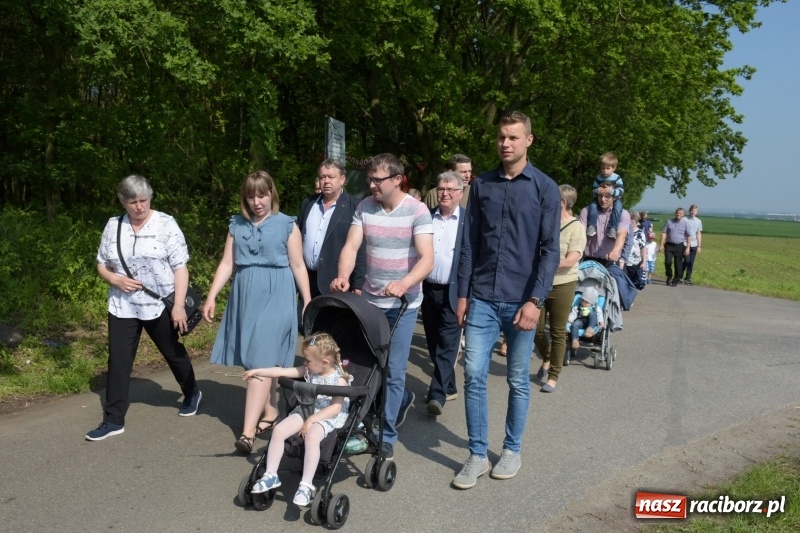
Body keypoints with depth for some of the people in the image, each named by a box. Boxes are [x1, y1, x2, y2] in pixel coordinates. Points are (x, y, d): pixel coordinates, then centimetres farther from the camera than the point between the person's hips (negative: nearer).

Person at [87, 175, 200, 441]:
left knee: (174, 353, 15)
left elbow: (180, 267, -10)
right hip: (122, 307, 3)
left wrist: (179, 305, -16)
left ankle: (192, 394, 39)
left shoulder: (165, 224, -8)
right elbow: (102, 266, 11)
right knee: (118, 362, 2)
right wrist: (115, 279, -11)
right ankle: (113, 420, 10)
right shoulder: (113, 226, 3)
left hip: (160, 306, -3)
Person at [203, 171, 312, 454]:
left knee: (261, 361, -10)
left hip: (275, 297, -5)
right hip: (245, 297, 5)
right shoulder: (237, 224, 10)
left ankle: (248, 430, -14)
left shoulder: (286, 225, -1)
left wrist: (308, 302, 0)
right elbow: (227, 264, 9)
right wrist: (211, 296, 1)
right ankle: (270, 413, 26)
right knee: (254, 360, 10)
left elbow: (298, 266, 0)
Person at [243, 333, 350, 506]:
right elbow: (283, 372, 5)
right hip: (306, 410, 6)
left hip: (328, 417, -6)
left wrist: (312, 419, -24)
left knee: (311, 437, -36)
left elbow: (336, 407, -19)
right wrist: (257, 371, 2)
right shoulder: (309, 371, 4)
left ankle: (306, 485, -33)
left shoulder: (339, 379, -13)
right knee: (279, 430, -16)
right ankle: (271, 475, -5)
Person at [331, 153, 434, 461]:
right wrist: (343, 276, -27)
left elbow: (427, 258, -21)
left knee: (393, 370, -1)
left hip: (404, 303, -4)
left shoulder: (417, 211, -13)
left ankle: (386, 436, 14)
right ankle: (402, 399, 43)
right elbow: (351, 247, -7)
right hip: (370, 299, 5)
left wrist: (403, 283, -39)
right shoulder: (365, 207, -1)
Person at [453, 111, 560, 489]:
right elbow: (469, 244, 8)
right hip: (482, 298, 2)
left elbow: (549, 249, -6)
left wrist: (535, 300, -14)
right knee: (474, 376, 0)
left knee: (518, 380, 10)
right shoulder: (481, 185, 7)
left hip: (520, 299, -2)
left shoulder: (545, 188, -1)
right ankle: (477, 455, 13)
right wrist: (463, 294, 5)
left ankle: (512, 450, 26)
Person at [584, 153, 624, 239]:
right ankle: (592, 226, -23)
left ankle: (613, 228, -32)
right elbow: (593, 190, -3)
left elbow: (621, 191, -21)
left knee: (618, 208, -33)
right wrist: (597, 191, -29)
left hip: (615, 199, -2)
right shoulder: (598, 178, -3)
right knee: (593, 205, -25)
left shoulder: (617, 178, -11)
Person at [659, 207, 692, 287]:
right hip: (669, 245, 0)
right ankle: (669, 276, 14)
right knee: (668, 261, -12)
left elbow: (689, 236, 0)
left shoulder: (685, 223, 1)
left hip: (680, 246, 0)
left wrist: (687, 248, -7)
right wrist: (661, 245, -4)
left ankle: (675, 281, 15)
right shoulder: (669, 222, 4)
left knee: (678, 264, 3)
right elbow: (664, 233, 3)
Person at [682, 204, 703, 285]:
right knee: (687, 261, -11)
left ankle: (688, 279, 13)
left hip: (694, 245, 4)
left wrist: (699, 246, 10)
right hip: (685, 244, -4)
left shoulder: (699, 221, 10)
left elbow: (699, 234, 14)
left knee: (691, 263, 4)